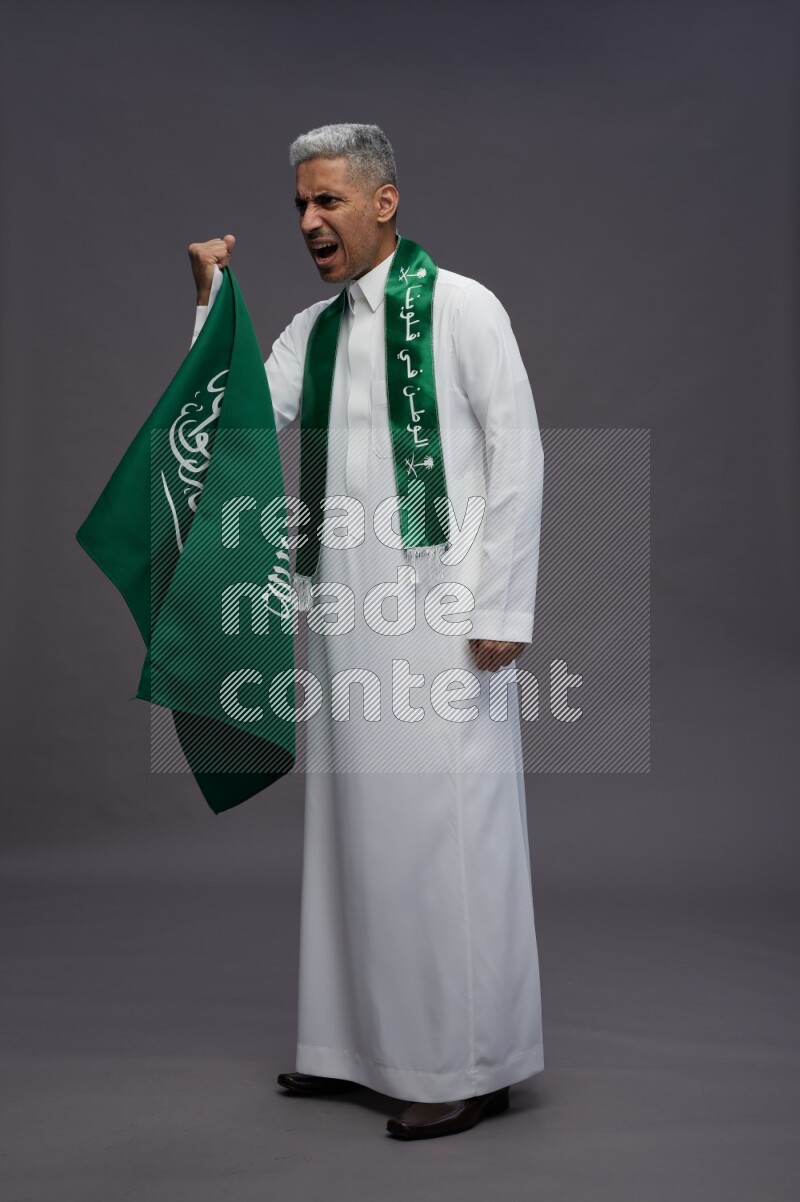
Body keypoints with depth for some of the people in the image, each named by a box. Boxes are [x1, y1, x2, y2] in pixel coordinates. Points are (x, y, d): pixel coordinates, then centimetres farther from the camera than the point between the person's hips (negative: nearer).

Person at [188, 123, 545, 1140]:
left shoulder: (460, 307, -4)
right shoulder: (313, 329, 15)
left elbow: (518, 453, -7)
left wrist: (502, 609, -11)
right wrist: (211, 302, -2)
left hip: (441, 616, -6)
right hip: (348, 613, 7)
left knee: (442, 829, -2)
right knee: (356, 822, 12)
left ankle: (469, 1066, 13)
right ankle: (366, 1042, 26)